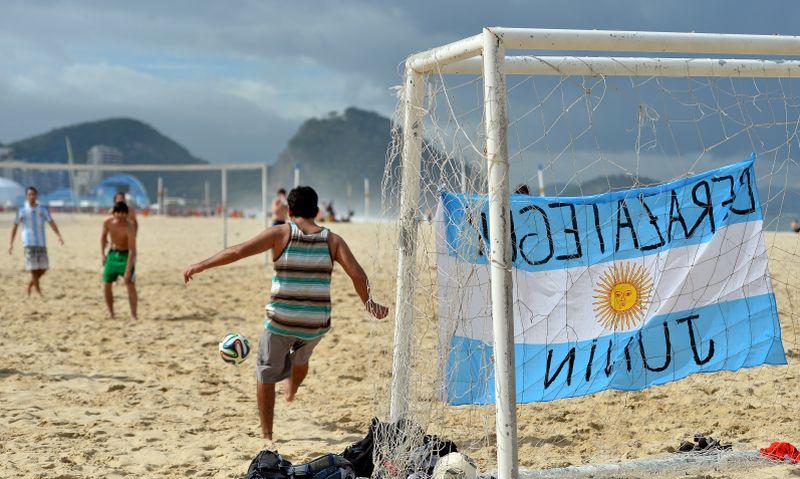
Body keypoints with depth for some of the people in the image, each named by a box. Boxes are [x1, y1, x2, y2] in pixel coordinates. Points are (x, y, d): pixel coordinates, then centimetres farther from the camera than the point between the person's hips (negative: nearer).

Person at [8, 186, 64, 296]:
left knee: (43, 268, 3)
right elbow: (15, 226, 8)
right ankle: (38, 292, -2)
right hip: (28, 244, -3)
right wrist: (11, 243, 4)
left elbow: (51, 223, -1)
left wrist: (59, 235, -16)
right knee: (33, 268, -8)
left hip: (41, 243, 3)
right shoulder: (22, 211, 2)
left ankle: (31, 283, 27)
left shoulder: (43, 210, 6)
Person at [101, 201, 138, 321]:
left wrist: (128, 271, -31)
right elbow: (103, 236, 10)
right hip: (112, 254, 5)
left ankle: (133, 315, -9)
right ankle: (110, 313, 18)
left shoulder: (129, 227, -26)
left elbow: (132, 250, -27)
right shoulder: (107, 223, -13)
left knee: (130, 284, -13)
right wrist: (102, 254, 2)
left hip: (126, 255, -5)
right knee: (106, 284, 3)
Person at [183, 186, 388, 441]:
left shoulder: (281, 234, -6)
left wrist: (201, 265, -4)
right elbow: (357, 273, -7)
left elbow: (238, 251, -11)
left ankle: (267, 435, 17)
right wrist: (369, 303, 5)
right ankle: (291, 391, 63)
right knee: (301, 358, 35)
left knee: (266, 374, 15)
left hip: (280, 321, -3)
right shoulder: (332, 240, 1)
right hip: (317, 323, 3)